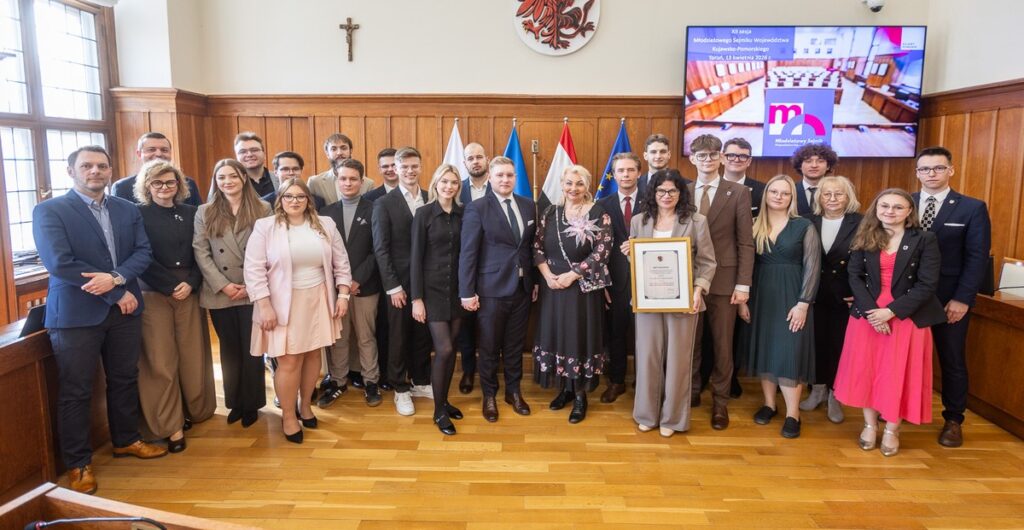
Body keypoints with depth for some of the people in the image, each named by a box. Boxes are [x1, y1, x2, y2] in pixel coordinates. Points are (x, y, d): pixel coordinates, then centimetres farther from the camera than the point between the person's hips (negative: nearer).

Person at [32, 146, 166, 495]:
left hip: (124, 309, 5)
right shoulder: (49, 211, -7)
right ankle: (78, 463, 18)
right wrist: (117, 294, -16)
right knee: (75, 391, 5)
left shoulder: (129, 210, 8)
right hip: (76, 312, -4)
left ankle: (126, 440, 35)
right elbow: (59, 263, -17)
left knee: (125, 380, 16)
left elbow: (143, 252, 1)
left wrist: (116, 277, -20)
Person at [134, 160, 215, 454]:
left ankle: (195, 411, 23)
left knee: (193, 356, 4)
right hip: (153, 295, -3)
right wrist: (172, 286, -10)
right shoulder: (138, 215, 0)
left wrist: (191, 283, -8)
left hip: (189, 293, 3)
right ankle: (171, 426, 7)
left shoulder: (191, 213, 9)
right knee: (160, 361, -2)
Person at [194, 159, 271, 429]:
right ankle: (235, 402, 25)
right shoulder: (205, 212, 7)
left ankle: (251, 403, 19)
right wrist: (223, 285, -10)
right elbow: (201, 253, 1)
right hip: (220, 294, 2)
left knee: (252, 350, 5)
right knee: (230, 350, 12)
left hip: (253, 292, -2)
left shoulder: (263, 209, 1)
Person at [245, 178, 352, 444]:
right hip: (284, 303, -3)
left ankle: (305, 405, 32)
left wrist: (343, 295, 1)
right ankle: (288, 416, 17)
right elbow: (254, 270, -9)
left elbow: (341, 263, 7)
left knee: (313, 355, 12)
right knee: (289, 360, 0)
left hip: (318, 300, 4)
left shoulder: (325, 225, 3)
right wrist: (264, 306, -14)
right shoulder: (265, 227, -7)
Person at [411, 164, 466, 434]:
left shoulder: (463, 213, 4)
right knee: (444, 349, -8)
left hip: (457, 288, 4)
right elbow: (416, 257, -7)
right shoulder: (424, 213, -6)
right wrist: (416, 298, -11)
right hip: (433, 289, -4)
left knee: (451, 349, 9)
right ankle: (439, 411, 9)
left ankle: (444, 401, 27)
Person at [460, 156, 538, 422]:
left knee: (515, 345, 15)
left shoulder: (528, 205, 6)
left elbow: (533, 246, 11)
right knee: (489, 346, 9)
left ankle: (514, 391, 33)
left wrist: (536, 282, 9)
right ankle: (489, 395, 27)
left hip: (523, 288, 4)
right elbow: (468, 253, -10)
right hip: (491, 289, -4)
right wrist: (467, 292, -12)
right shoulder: (477, 208, -8)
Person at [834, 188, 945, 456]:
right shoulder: (865, 238, 4)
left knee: (898, 373, 3)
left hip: (907, 317, -2)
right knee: (866, 370, 6)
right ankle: (870, 425, 23)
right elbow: (855, 276, -2)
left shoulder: (925, 240, -4)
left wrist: (892, 311, -18)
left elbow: (927, 284, -11)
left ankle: (891, 430, 20)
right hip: (867, 314, 2)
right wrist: (870, 310, -15)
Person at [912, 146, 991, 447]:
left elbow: (978, 258, -6)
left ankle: (953, 420, 24)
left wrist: (962, 299, -13)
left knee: (952, 360, 10)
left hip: (950, 300, -2)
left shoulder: (972, 208, -2)